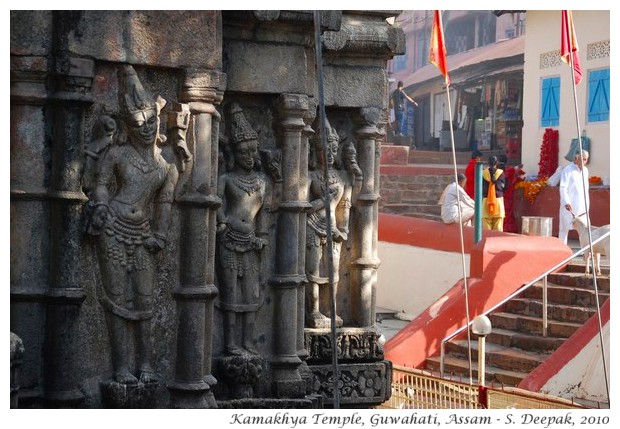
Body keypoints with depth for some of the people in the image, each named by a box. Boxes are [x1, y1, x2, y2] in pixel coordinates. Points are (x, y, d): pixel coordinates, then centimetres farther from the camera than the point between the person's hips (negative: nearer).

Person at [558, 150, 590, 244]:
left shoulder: (585, 170, 14)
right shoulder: (568, 170, -7)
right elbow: (563, 187, -15)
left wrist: (587, 204, 17)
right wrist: (566, 202, -26)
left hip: (581, 206, 6)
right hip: (569, 205, -6)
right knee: (565, 227, -1)